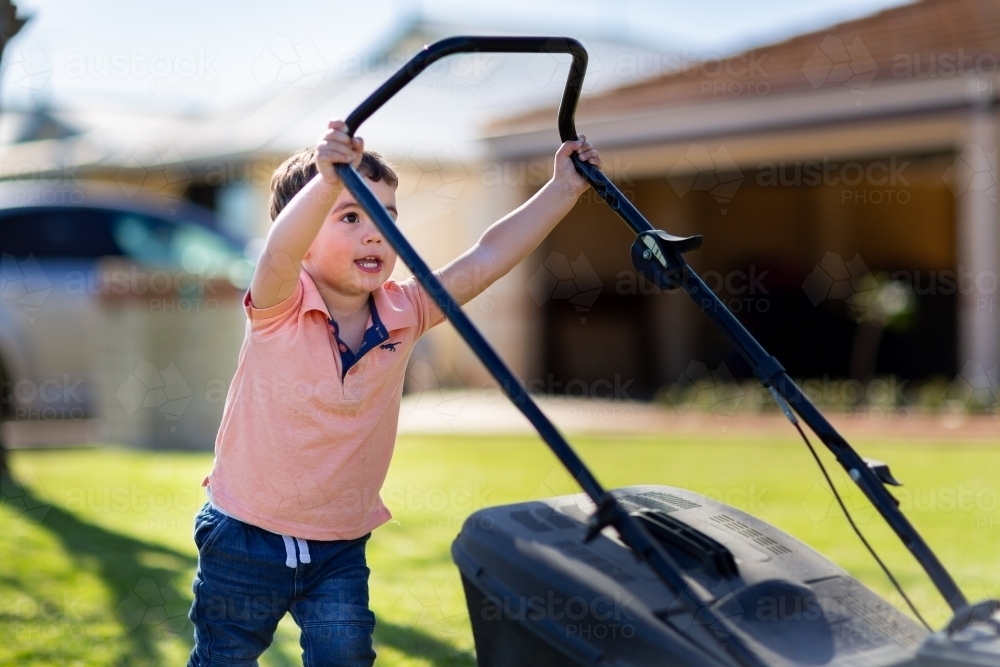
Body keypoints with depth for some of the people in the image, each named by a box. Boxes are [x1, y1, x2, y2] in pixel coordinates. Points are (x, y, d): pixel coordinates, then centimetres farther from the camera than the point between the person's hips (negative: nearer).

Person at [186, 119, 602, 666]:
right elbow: (279, 253, -42)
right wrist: (328, 181, -60)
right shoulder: (279, 310, -20)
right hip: (247, 538, -3)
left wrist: (562, 189, -20)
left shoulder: (403, 314, -7)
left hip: (341, 546, 3)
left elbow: (484, 260, -12)